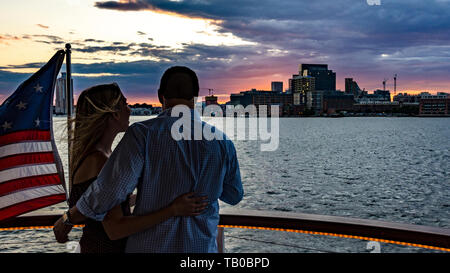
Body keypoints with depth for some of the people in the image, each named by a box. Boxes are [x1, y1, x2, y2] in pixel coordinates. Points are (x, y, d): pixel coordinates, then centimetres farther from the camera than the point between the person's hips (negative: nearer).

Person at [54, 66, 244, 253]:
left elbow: (109, 190, -20)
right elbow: (234, 195, 10)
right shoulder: (221, 142, -4)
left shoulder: (143, 133, -15)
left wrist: (68, 219, -4)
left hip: (150, 246, -2)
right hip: (202, 247, 3)